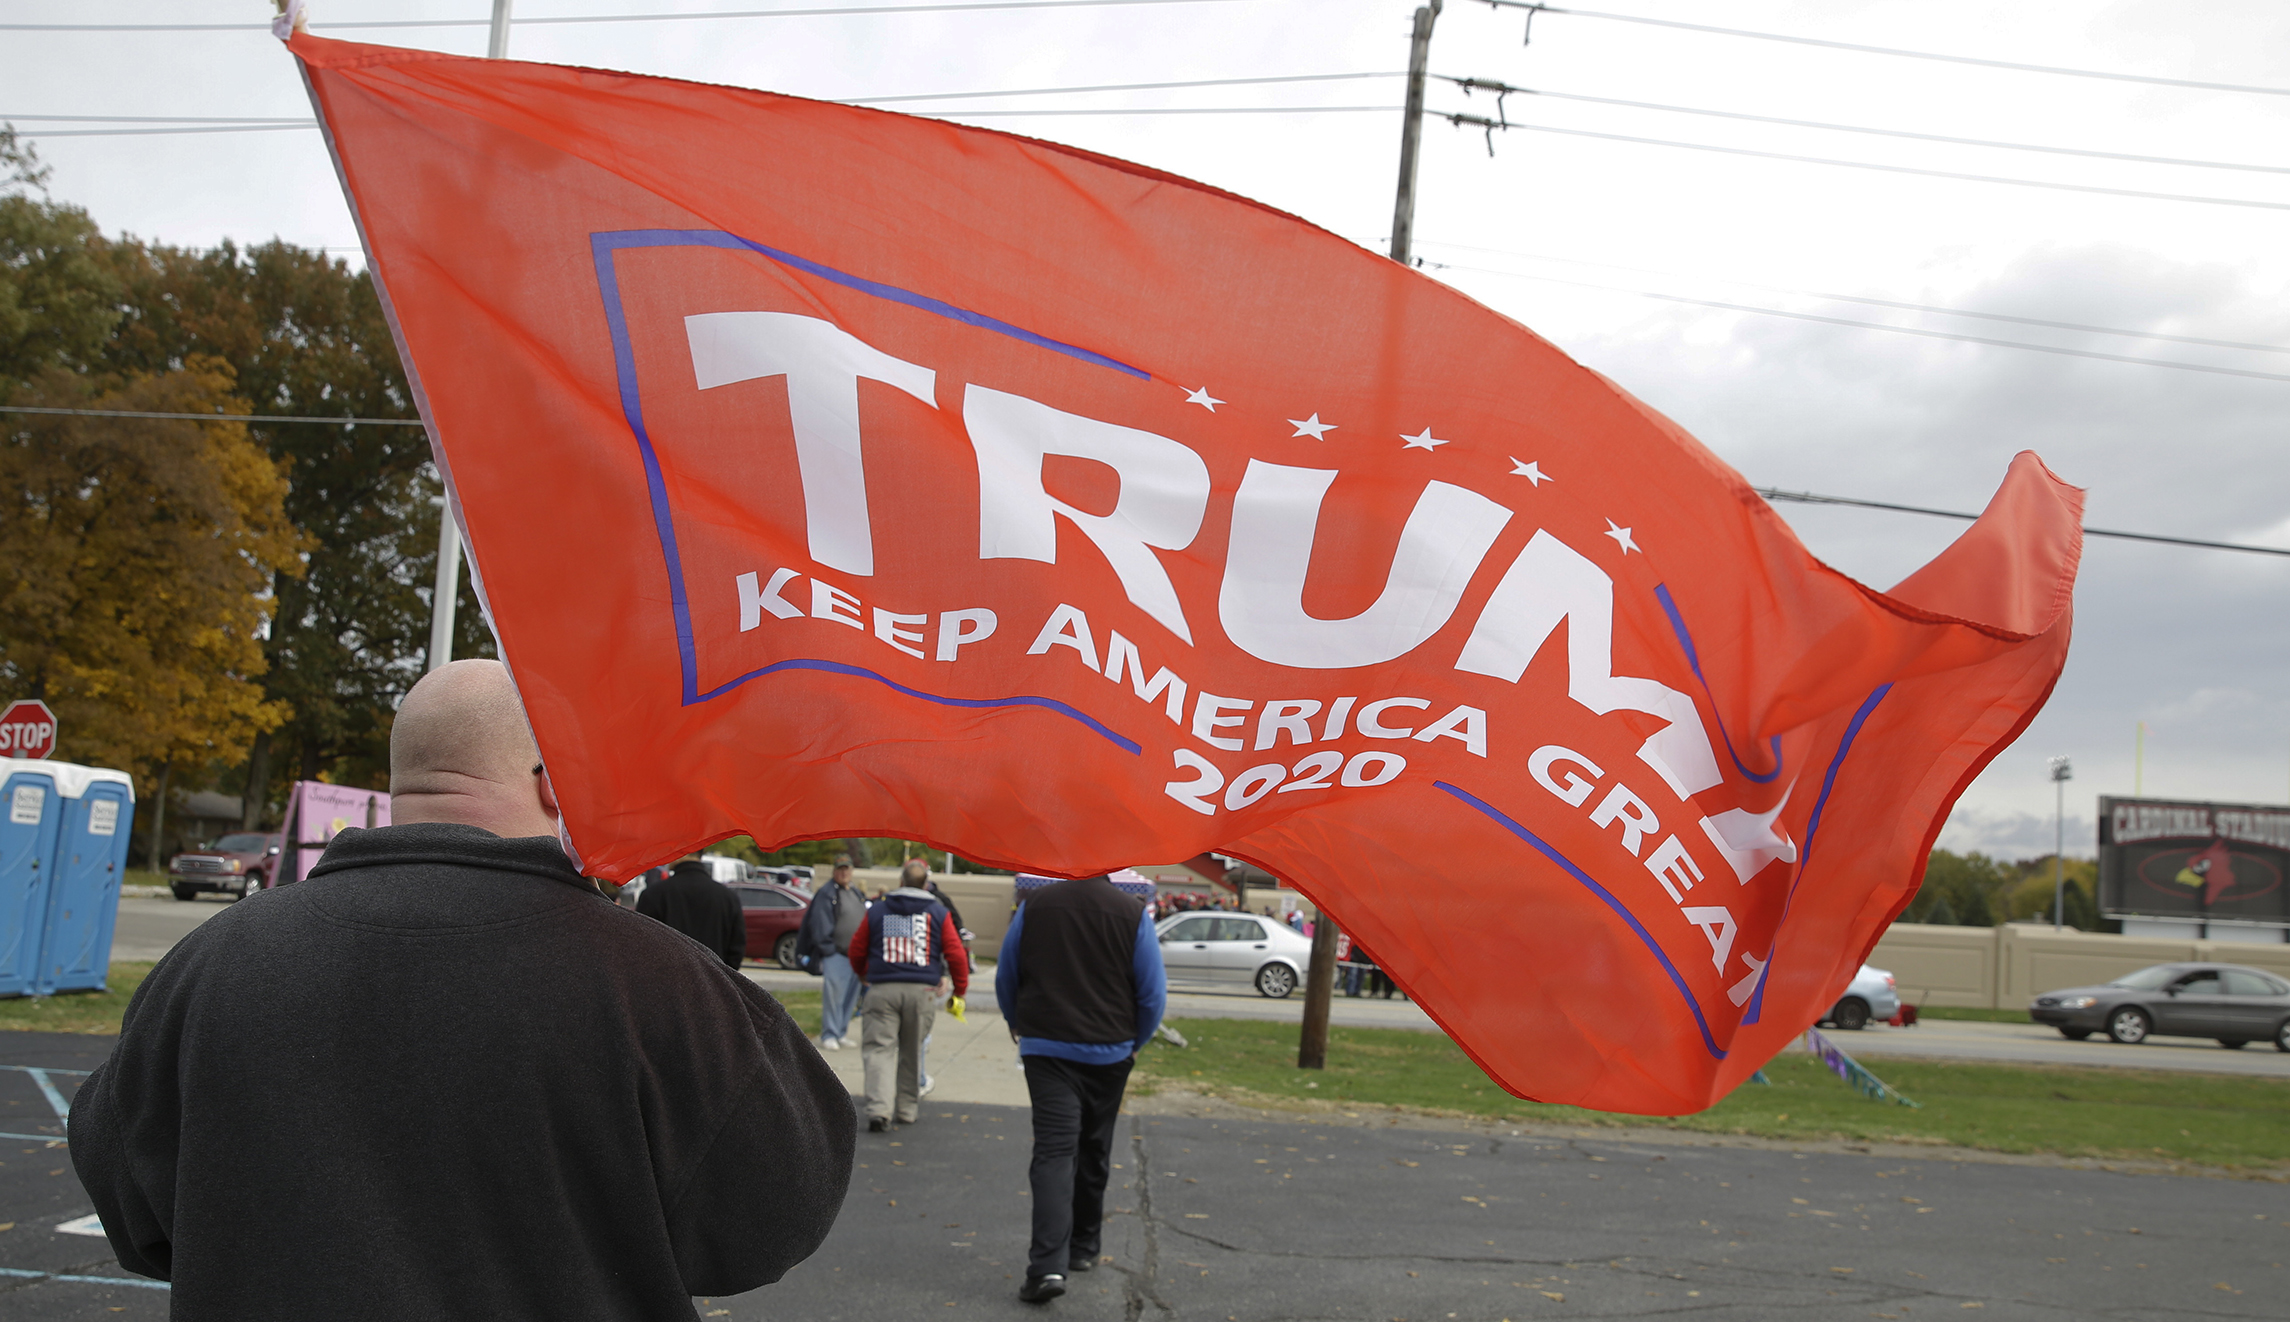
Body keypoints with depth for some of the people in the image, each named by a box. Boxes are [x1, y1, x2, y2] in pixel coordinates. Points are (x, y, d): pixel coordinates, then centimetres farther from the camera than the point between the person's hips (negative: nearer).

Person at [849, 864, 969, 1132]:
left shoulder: (877, 910, 11)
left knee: (879, 1048, -2)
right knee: (912, 1052, 13)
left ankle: (879, 1109, -17)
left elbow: (857, 950, 18)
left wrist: (862, 974, 38)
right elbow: (955, 954, 3)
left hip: (883, 989, 0)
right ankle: (907, 1109, 21)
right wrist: (960, 988, 16)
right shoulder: (939, 913, 8)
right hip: (922, 990, 1)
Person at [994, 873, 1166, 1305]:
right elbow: (1154, 993, -3)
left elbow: (1005, 979, 7)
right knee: (1093, 1151, 18)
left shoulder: (1034, 906, -4)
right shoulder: (1133, 913, -7)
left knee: (1053, 1150, -6)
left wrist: (1019, 1026, 25)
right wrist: (1135, 1042, 15)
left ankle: (1048, 1265, -20)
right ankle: (1083, 1248, 31)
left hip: (1046, 1048, -1)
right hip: (1110, 1053, 1)